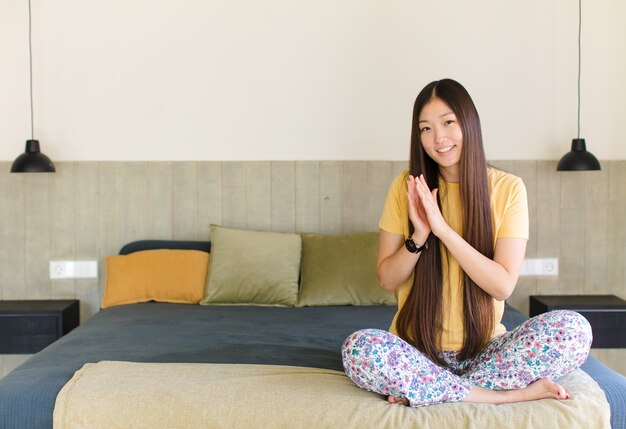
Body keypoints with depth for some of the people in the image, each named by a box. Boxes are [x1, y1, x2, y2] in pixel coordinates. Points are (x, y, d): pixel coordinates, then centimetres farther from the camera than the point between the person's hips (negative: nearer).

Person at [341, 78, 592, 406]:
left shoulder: (507, 189, -2)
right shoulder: (406, 188, 0)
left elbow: (503, 285, -10)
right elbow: (387, 280, 1)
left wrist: (443, 229, -19)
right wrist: (419, 236, -16)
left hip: (483, 349, 0)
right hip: (418, 350, 0)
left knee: (574, 330, -25)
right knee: (359, 349, -32)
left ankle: (424, 389, -19)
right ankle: (511, 394, -19)